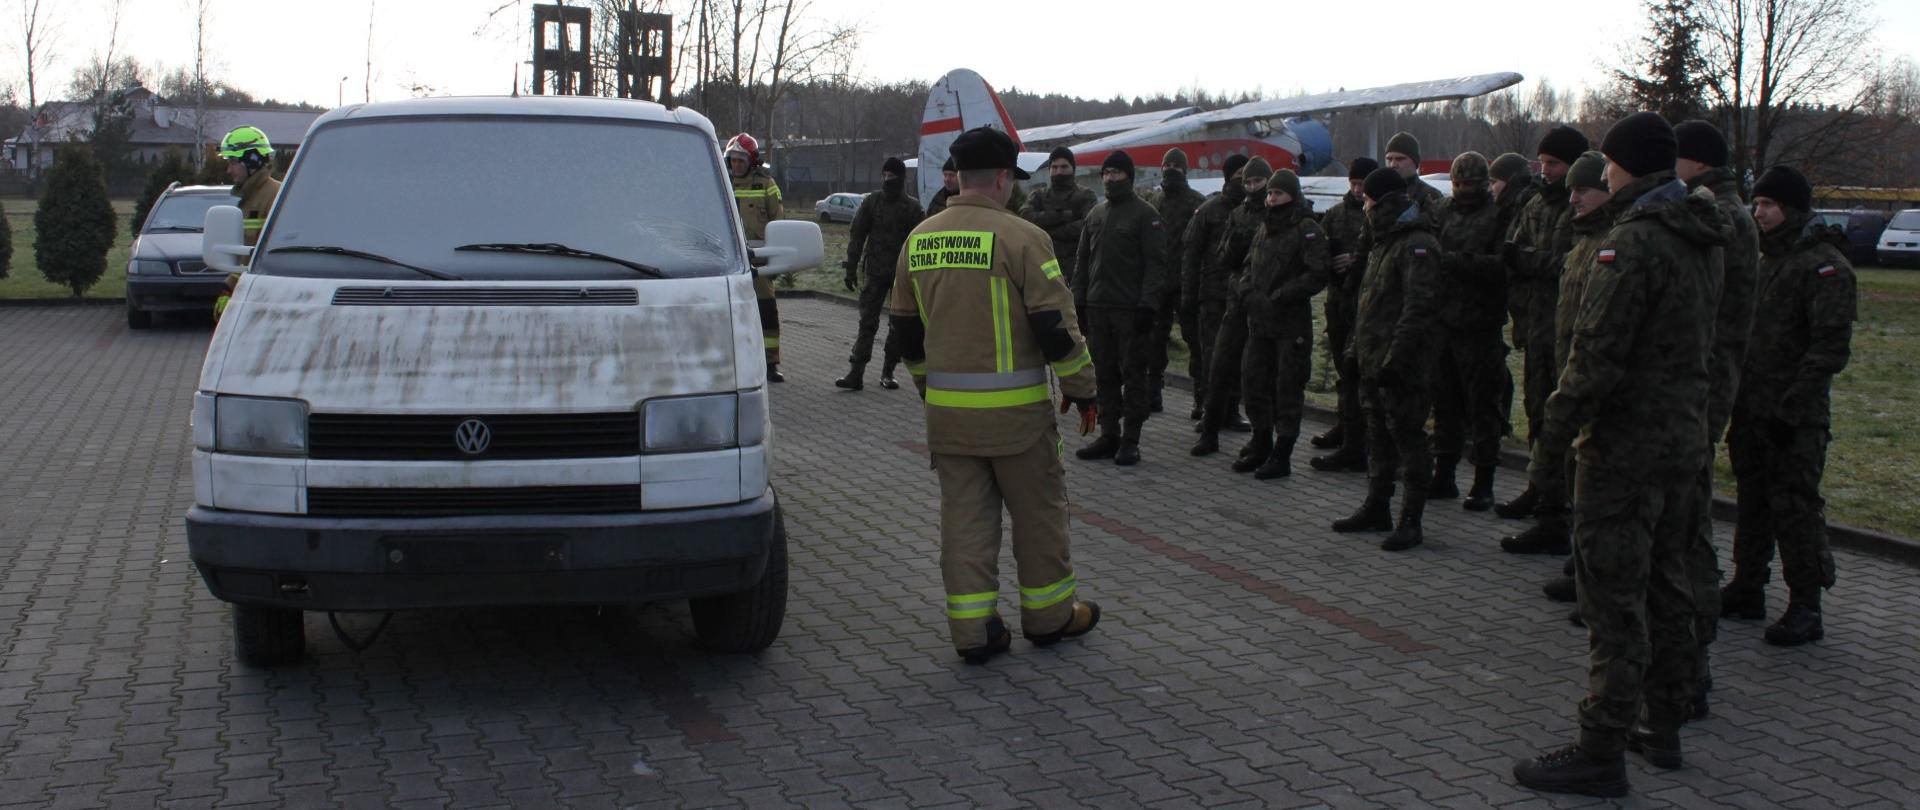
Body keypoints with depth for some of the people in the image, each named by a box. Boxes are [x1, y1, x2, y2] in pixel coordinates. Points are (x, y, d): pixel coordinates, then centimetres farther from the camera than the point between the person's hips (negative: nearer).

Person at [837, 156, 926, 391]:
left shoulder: (912, 207, 0)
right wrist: (851, 268, 0)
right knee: (867, 322, -2)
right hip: (876, 273, 1)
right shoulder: (871, 202, 4)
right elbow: (856, 235, 6)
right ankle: (856, 373, -3)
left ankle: (888, 372, 14)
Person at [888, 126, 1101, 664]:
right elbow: (1055, 325, -13)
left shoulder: (918, 240, 7)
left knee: (964, 515, 10)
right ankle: (1048, 615, 25)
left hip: (947, 407, 5)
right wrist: (1081, 388, -1)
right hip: (1014, 407, -5)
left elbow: (906, 327, 16)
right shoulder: (1021, 237, -12)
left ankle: (972, 630, 12)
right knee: (1037, 510, 11)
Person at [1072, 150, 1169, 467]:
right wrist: (1078, 299, 11)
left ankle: (1130, 440, 4)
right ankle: (1108, 436, 16)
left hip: (1130, 309, -6)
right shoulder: (1096, 214, 16)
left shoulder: (1145, 214, -3)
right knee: (1104, 374, 9)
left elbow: (1155, 262, -9)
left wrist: (1148, 304, -16)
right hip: (1098, 307, 6)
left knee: (1133, 374, -1)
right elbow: (1083, 260, 19)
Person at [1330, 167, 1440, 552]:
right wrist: (1357, 345, 17)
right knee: (1378, 437, 17)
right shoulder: (1384, 242, 19)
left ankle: (1411, 521, 1)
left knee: (1407, 438, -4)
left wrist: (1395, 356, -26)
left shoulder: (1417, 245, -14)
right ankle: (1377, 509, 27)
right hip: (1374, 360, 10)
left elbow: (1419, 307, -22)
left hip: (1401, 365, -10)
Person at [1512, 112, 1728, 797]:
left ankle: (1601, 752, 0)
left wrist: (1558, 420, -11)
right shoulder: (1697, 240, 11)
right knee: (1665, 585, 18)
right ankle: (1662, 726, 29)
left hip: (1627, 440, -10)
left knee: (1614, 598, -5)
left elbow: (1599, 352, -21)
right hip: (1683, 434, 10)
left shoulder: (1634, 241, -19)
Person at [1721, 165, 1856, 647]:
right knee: (1752, 500, 15)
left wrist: (1792, 405, -22)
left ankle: (1805, 608, 2)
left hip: (1796, 416, -8)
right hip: (1751, 409, 8)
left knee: (1795, 507, -5)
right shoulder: (1764, 261, 16)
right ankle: (1747, 589, 26)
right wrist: (1735, 393, 12)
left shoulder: (1825, 267, -10)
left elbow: (1831, 346, -17)